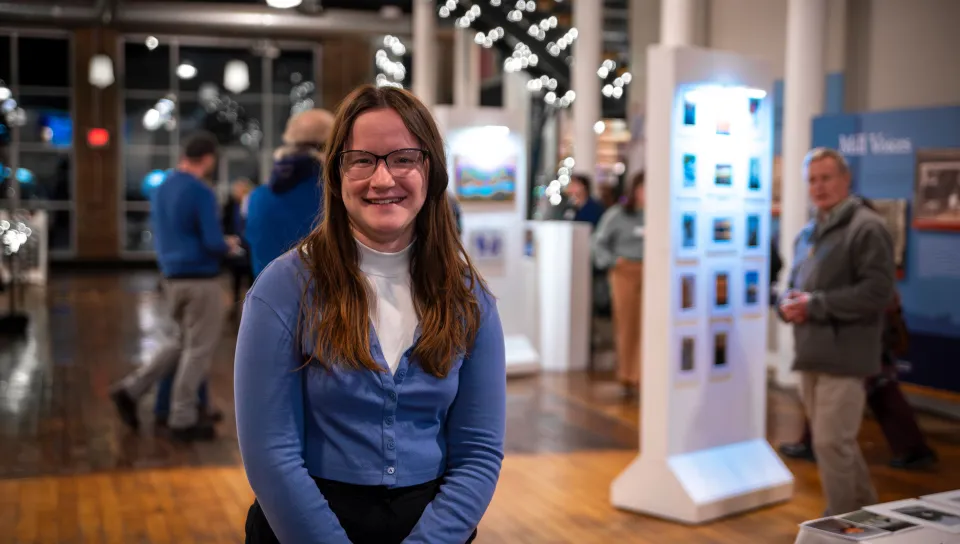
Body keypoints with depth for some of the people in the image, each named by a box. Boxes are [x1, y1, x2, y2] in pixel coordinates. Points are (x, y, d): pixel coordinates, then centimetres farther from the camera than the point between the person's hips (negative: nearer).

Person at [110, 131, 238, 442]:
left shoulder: (162, 189, 11)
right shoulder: (201, 192, -15)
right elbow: (214, 243, -20)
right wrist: (229, 245, 1)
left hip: (172, 278, 8)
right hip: (200, 280, -8)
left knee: (184, 342, 21)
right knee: (198, 350, 2)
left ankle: (131, 390, 15)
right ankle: (183, 420, 9)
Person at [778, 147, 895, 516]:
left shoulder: (866, 227, -10)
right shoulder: (807, 234, 17)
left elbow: (877, 291, -18)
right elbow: (794, 283, 25)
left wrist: (815, 304, -19)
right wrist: (787, 302, 1)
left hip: (843, 354, -9)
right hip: (811, 353, 9)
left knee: (831, 444, -8)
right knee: (840, 443, 18)